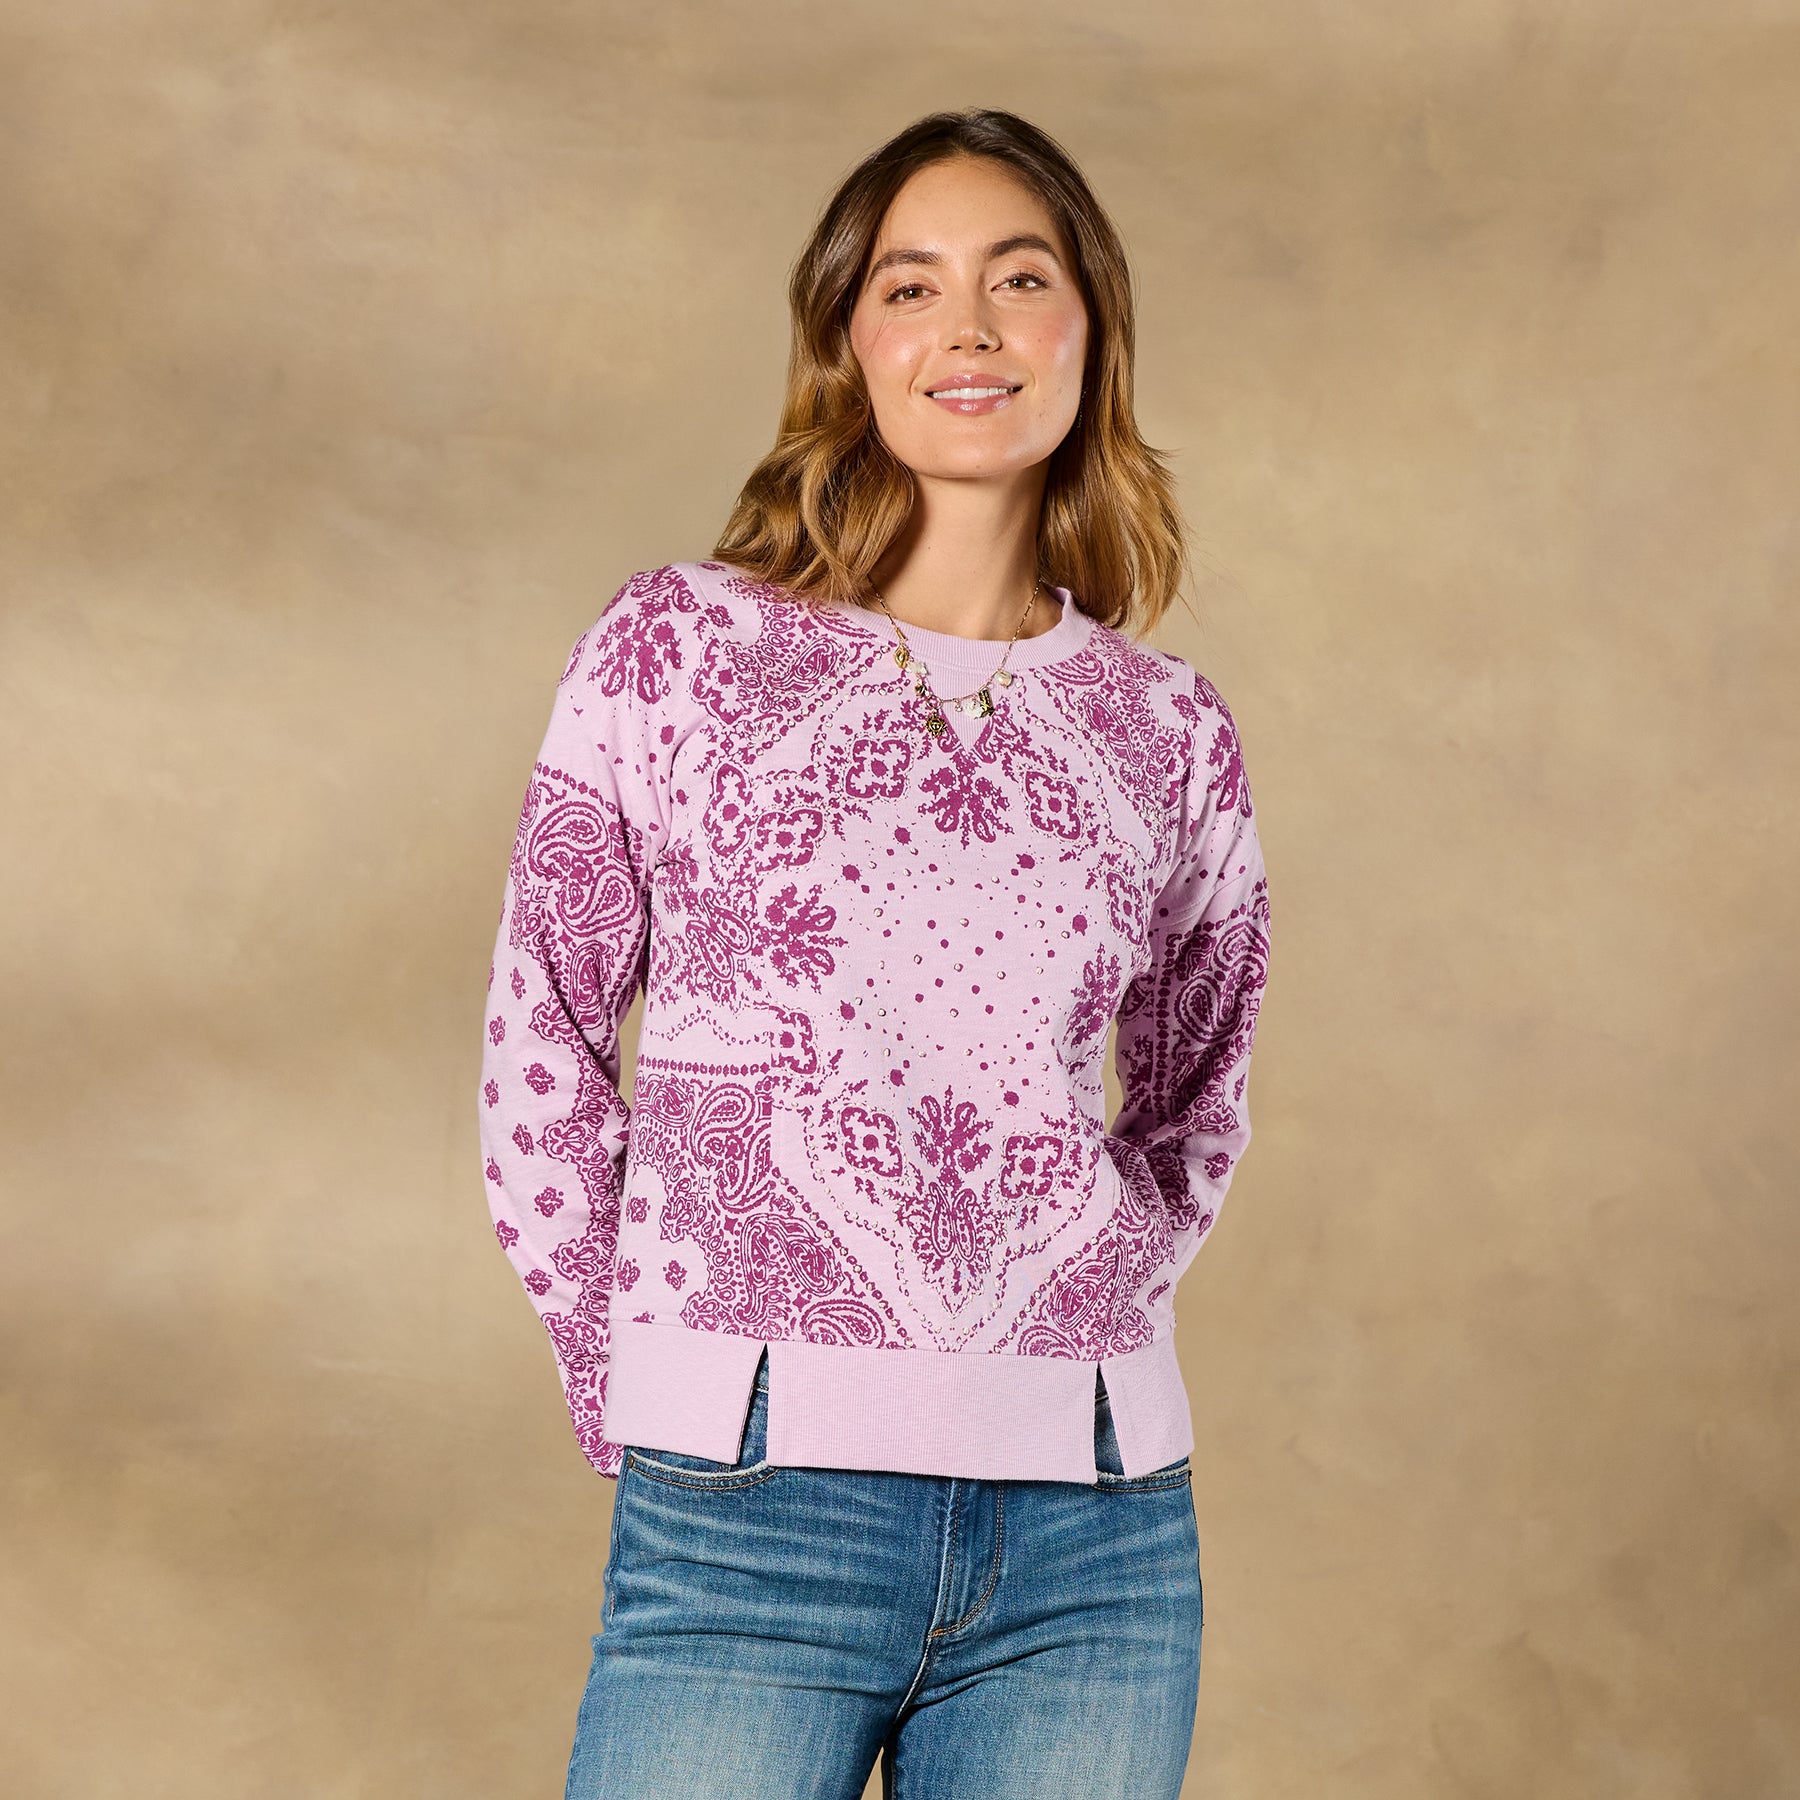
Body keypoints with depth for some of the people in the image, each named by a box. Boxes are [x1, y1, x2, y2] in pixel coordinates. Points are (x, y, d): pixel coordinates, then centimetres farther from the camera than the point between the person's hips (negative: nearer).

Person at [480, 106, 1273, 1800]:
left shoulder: (1169, 731, 8)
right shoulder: (682, 647, 2)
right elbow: (543, 1039, 5)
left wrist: (1081, 1320, 9)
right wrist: (637, 1391, 3)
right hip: (752, 1515, -2)